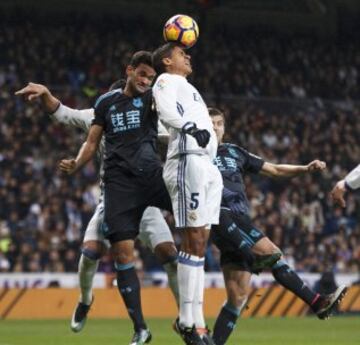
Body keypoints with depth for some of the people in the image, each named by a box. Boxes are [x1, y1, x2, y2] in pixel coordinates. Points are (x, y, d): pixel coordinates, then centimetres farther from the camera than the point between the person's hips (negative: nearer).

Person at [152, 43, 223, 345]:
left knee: (200, 242, 6)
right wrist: (191, 127, -31)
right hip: (188, 162, -9)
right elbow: (165, 110, -16)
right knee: (193, 240, -12)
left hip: (208, 167, 9)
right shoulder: (168, 81, 3)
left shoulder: (186, 87, 31)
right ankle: (187, 320, -13)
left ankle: (195, 320, 5)